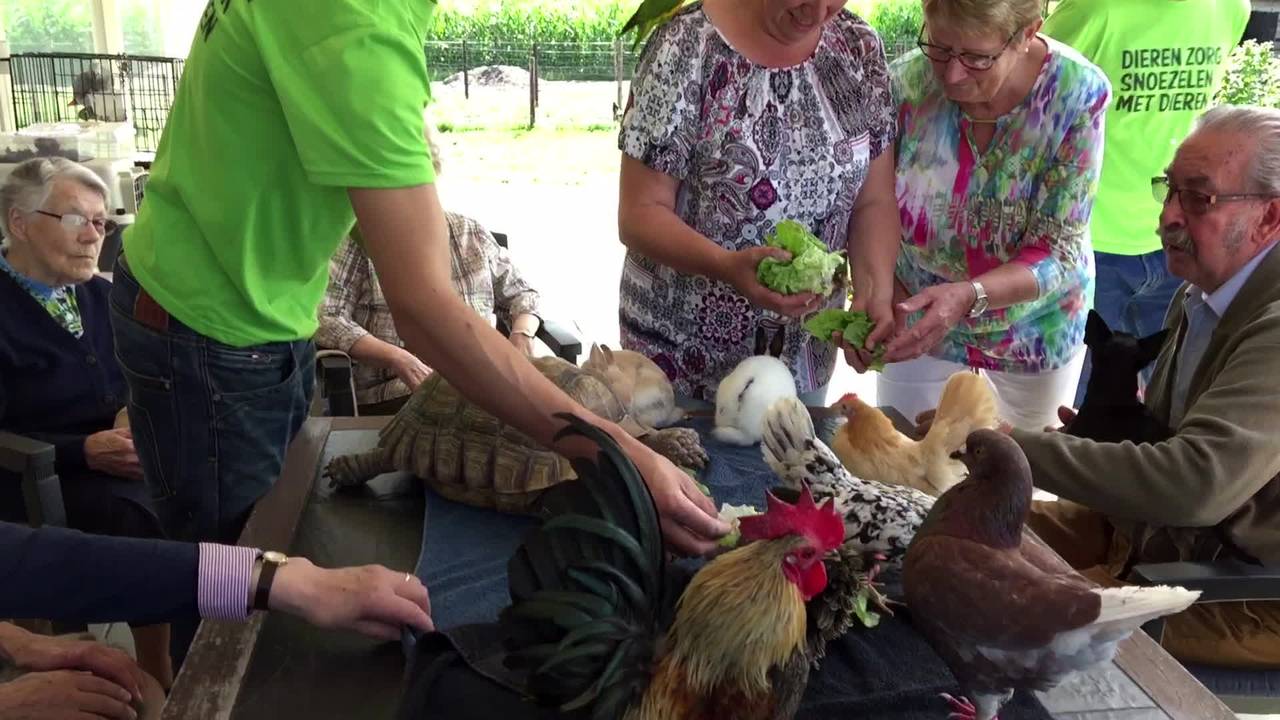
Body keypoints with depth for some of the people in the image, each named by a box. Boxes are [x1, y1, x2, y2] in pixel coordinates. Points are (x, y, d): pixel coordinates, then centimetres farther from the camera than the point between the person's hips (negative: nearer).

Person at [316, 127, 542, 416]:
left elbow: (520, 294, 26)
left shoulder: (471, 233, 19)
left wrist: (522, 333, 2)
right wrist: (395, 358, -19)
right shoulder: (358, 239, 6)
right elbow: (325, 318, -5)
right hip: (395, 396, -4)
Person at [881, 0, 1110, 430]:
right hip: (918, 321, 0)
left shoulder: (1078, 93, -22)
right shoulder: (906, 85, -20)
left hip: (1034, 330, 0)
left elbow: (1059, 251, -21)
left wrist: (968, 295, -39)